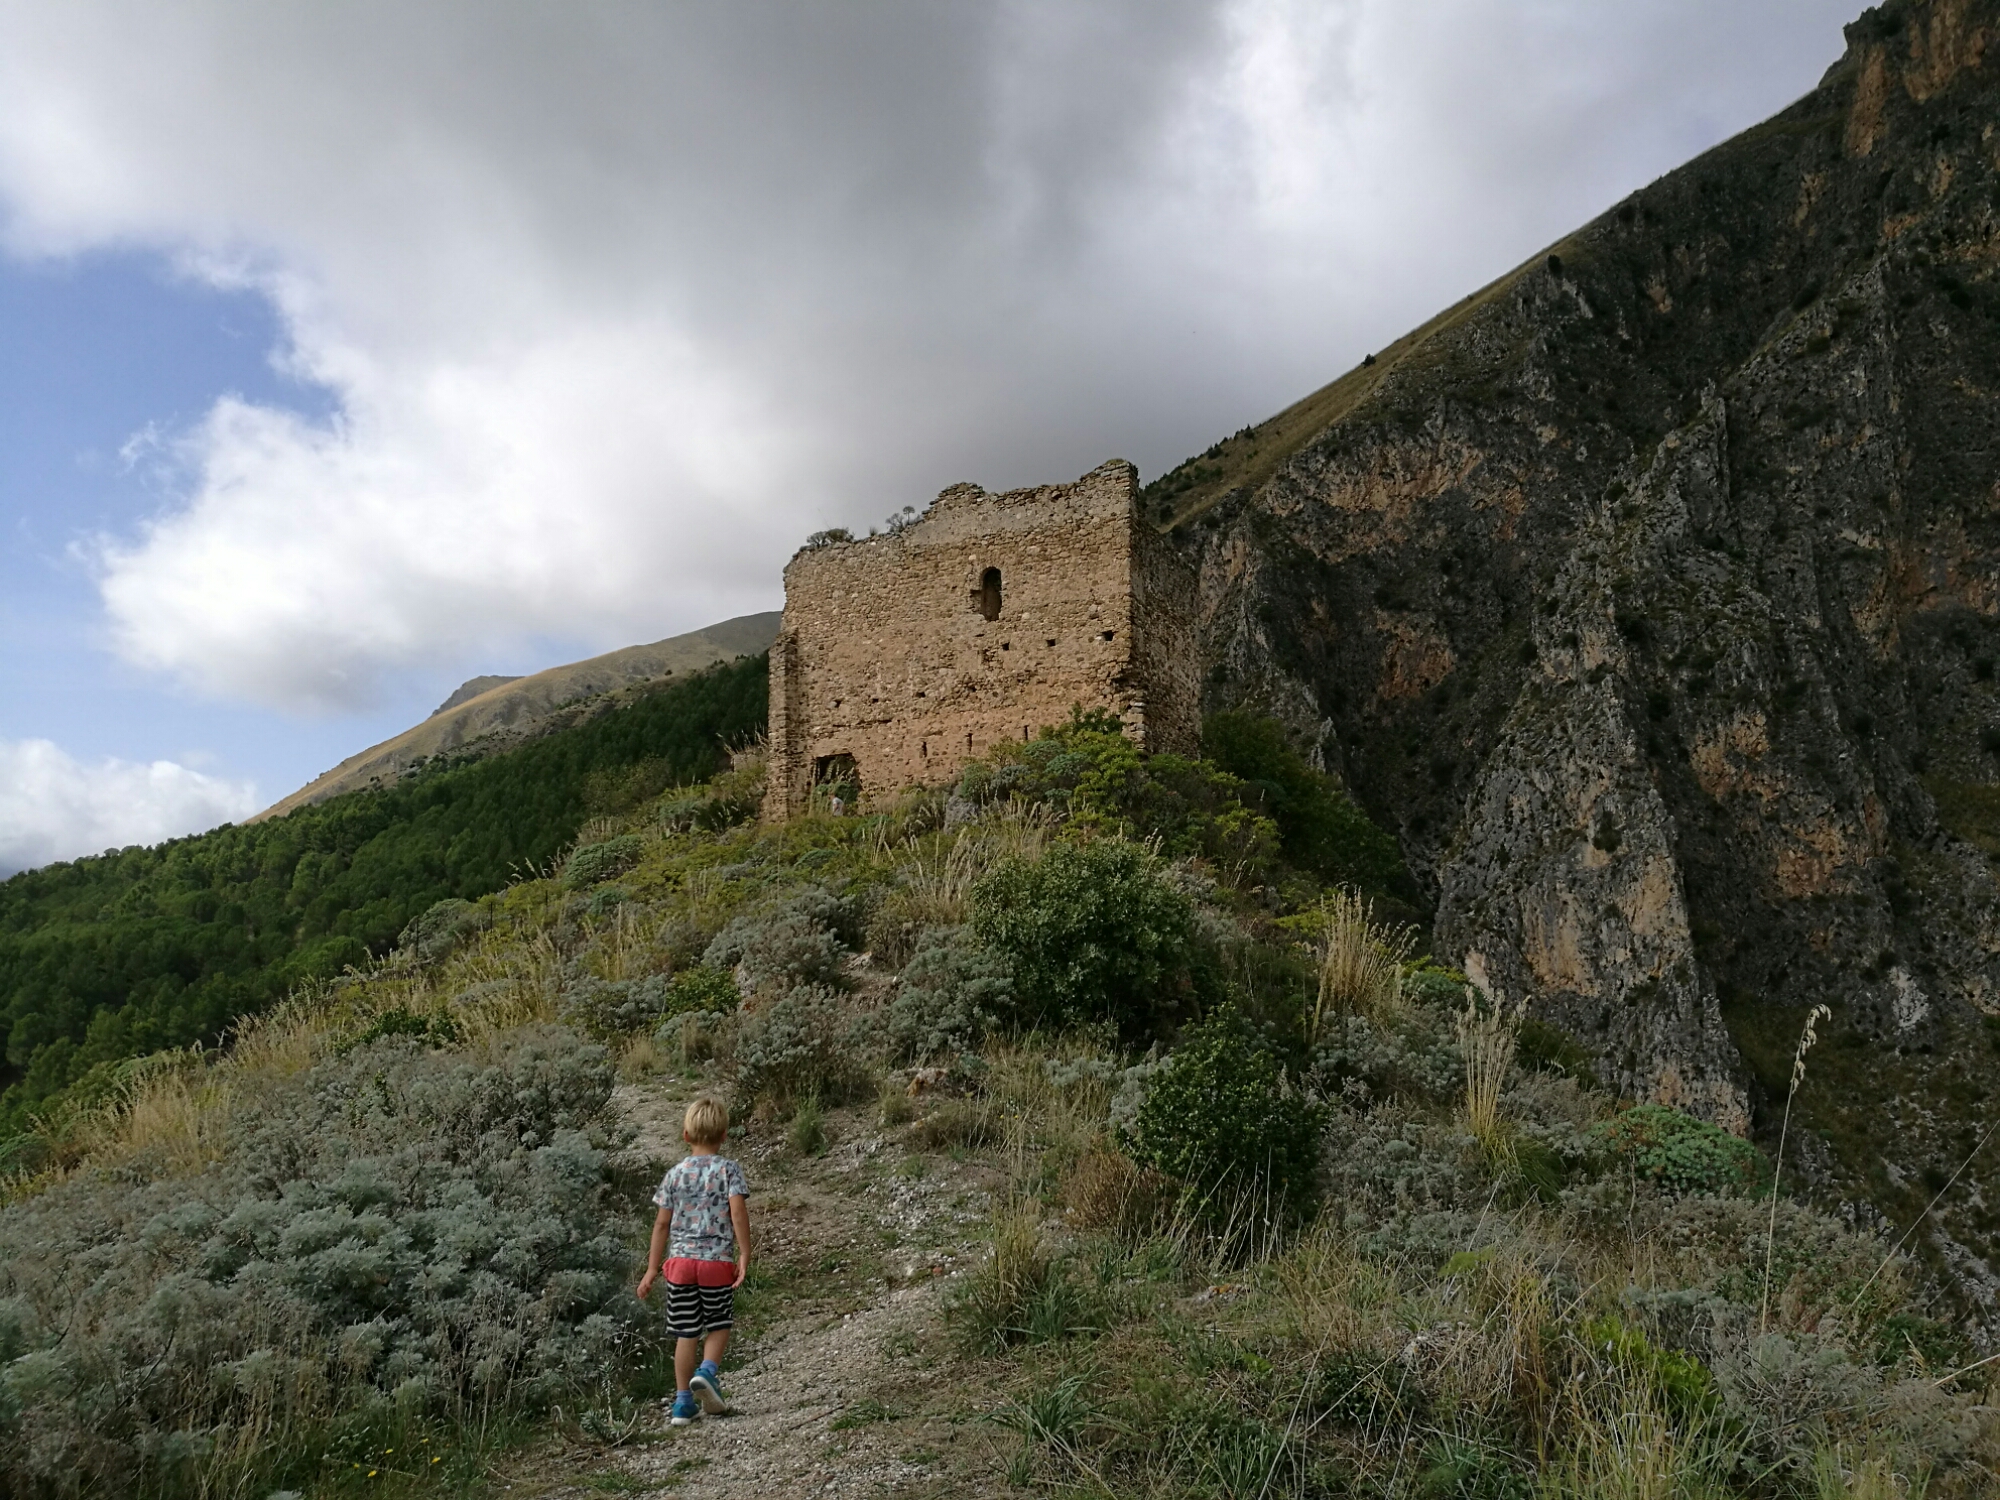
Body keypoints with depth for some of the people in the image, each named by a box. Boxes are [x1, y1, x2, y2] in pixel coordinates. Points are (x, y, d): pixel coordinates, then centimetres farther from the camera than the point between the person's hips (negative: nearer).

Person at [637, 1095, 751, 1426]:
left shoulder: (675, 1174, 5)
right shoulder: (729, 1170, -3)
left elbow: (662, 1223, 6)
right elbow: (738, 1213, -15)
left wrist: (652, 1268, 11)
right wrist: (744, 1255, -11)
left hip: (680, 1260, 2)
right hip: (718, 1261, -2)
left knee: (686, 1333, 9)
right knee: (718, 1325, 16)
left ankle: (683, 1401, 10)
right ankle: (708, 1370, -8)